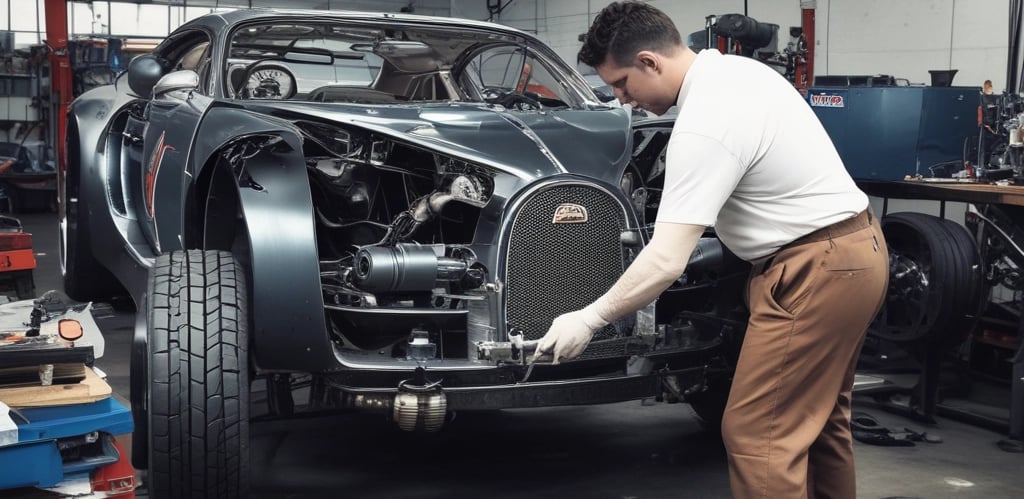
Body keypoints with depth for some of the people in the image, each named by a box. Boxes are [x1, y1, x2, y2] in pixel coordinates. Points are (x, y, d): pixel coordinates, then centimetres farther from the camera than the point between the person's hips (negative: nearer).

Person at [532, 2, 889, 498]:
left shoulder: (705, 123, -23)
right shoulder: (735, 69, 8)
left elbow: (667, 261, -25)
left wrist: (589, 320, -16)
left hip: (816, 268, -11)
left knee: (758, 432, -5)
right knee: (817, 417, 20)